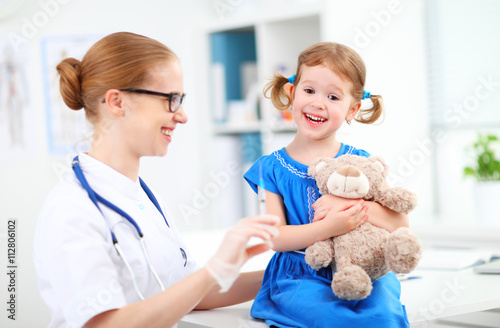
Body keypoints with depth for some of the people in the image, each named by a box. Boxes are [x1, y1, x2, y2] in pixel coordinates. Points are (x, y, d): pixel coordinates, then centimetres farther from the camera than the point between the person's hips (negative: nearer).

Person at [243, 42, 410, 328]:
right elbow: (275, 237, -5)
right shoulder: (271, 168, 4)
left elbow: (401, 223, -2)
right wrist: (328, 228, -21)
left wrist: (350, 203, -17)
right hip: (299, 277, -1)